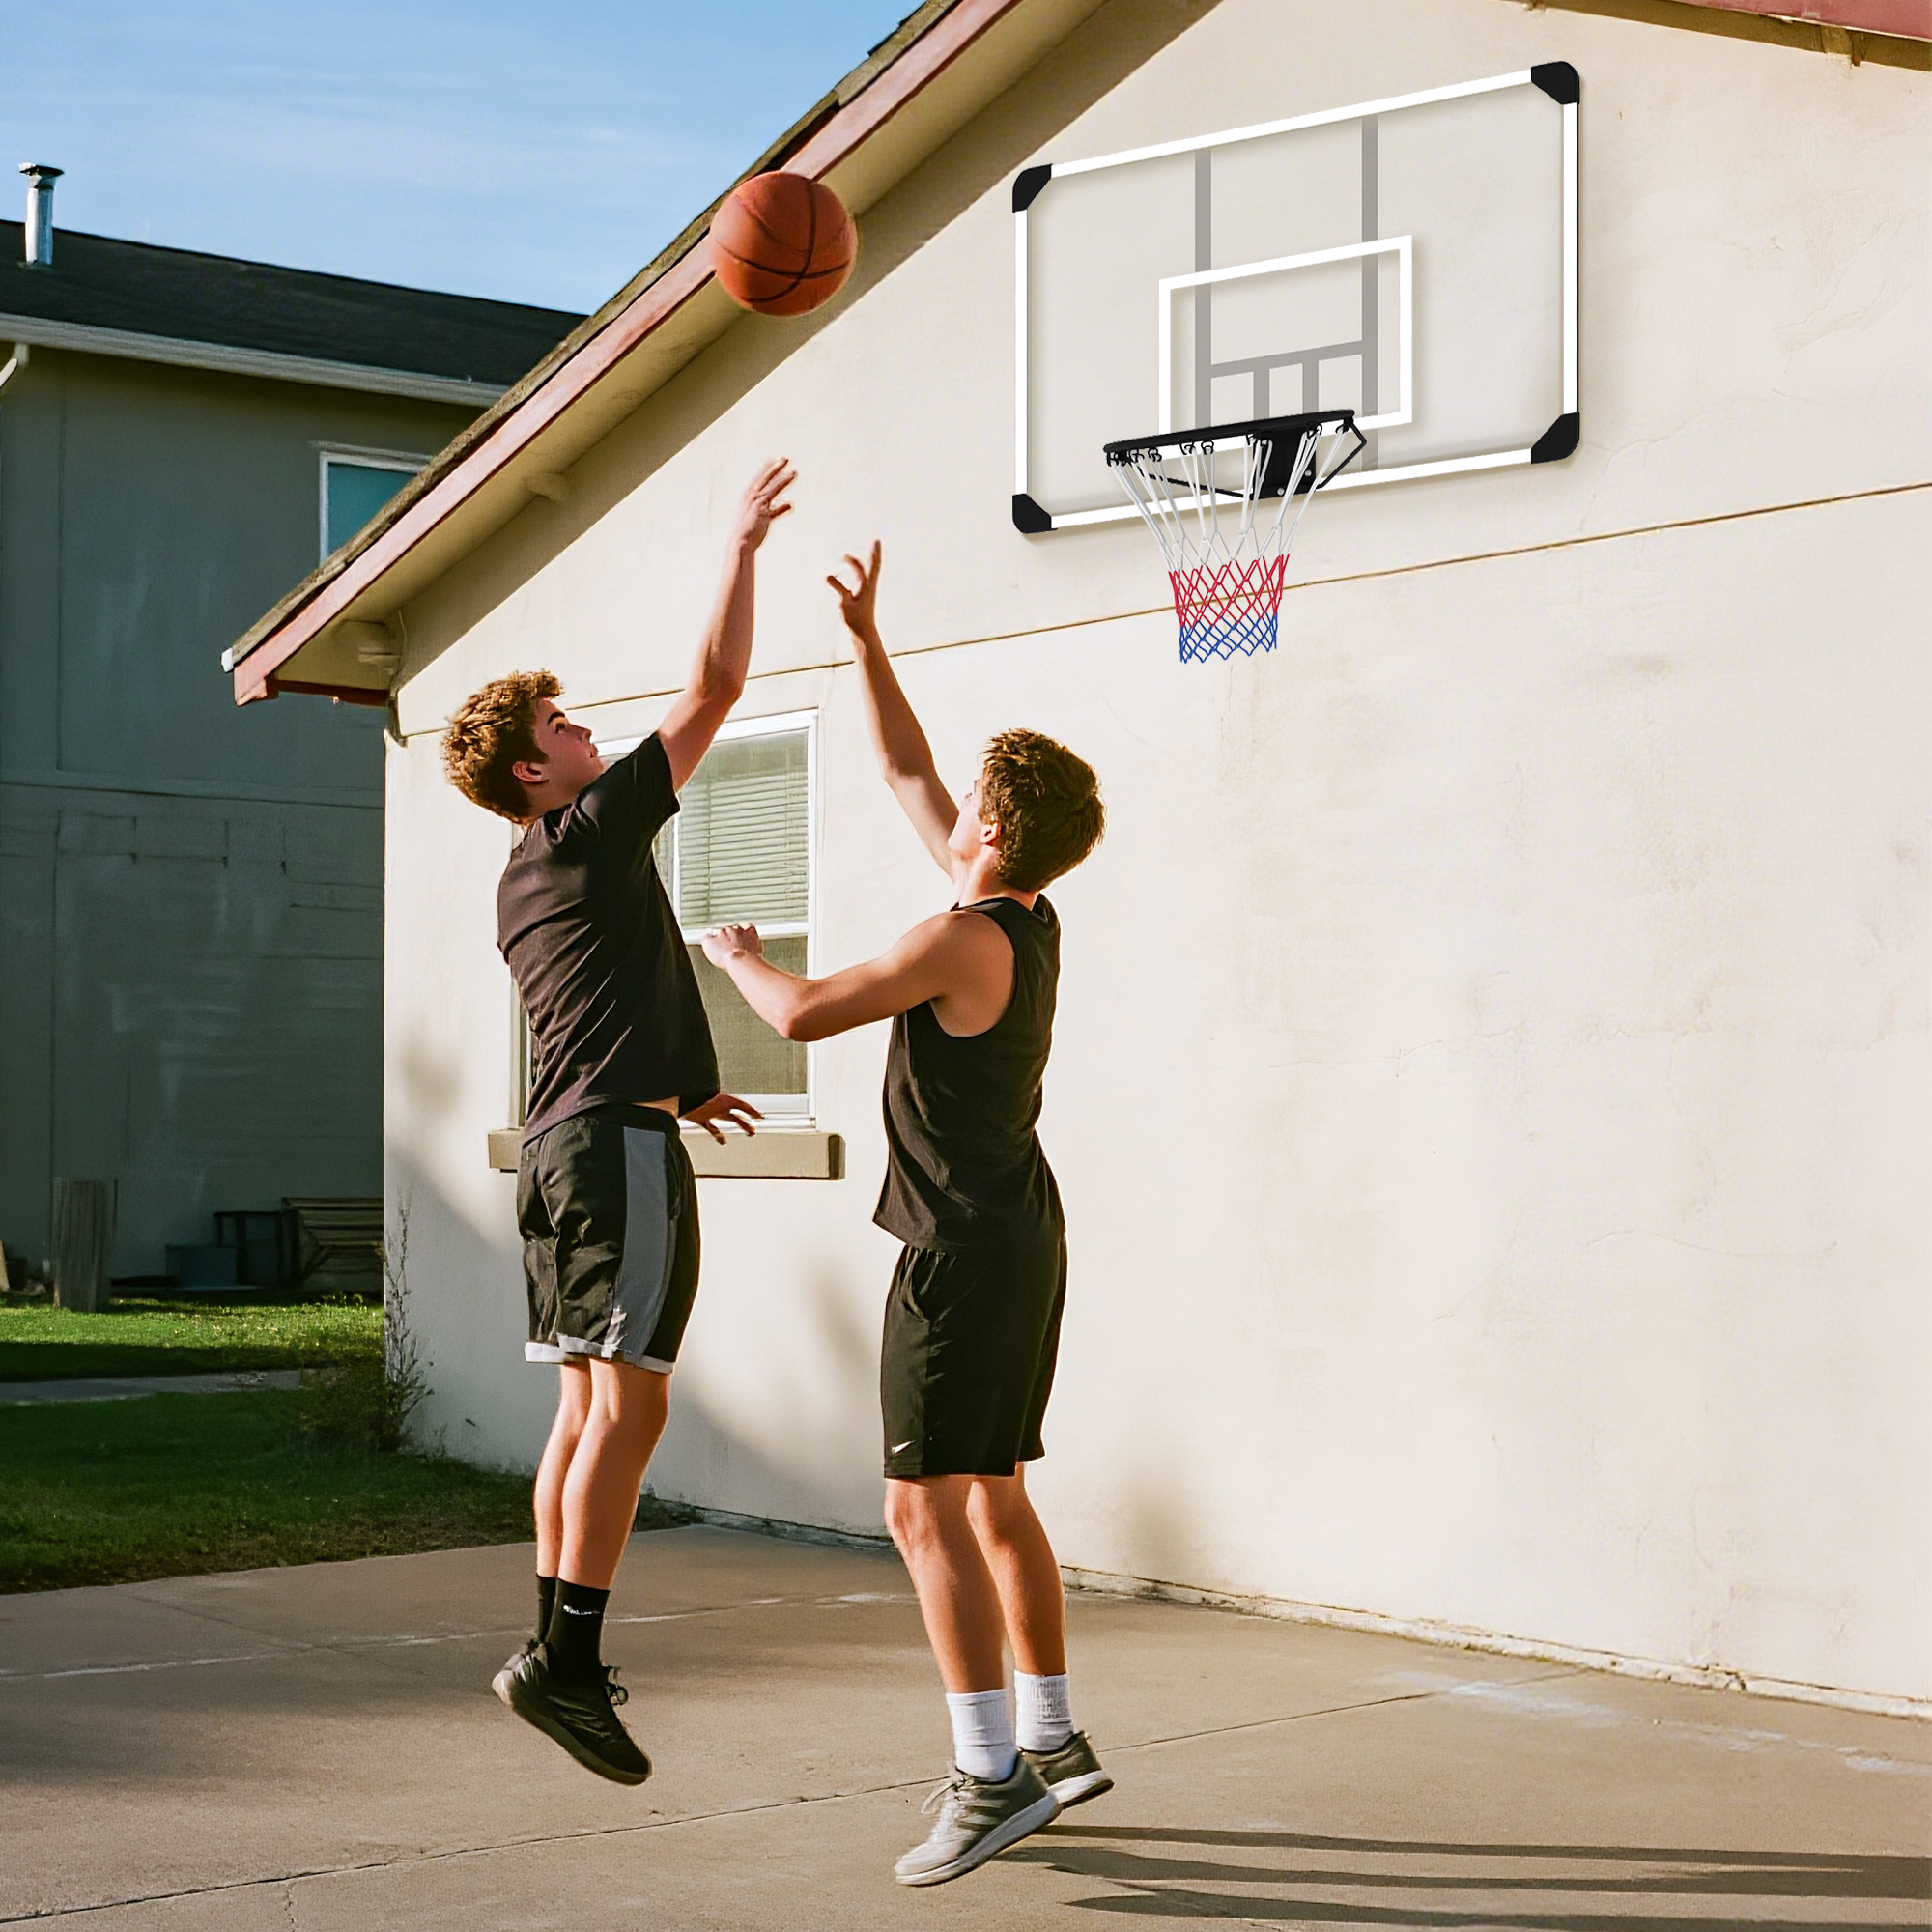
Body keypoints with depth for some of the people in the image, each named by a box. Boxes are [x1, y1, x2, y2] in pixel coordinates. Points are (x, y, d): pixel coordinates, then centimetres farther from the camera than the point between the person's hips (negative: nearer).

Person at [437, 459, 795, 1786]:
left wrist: (680, 1088, 41)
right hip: (622, 1144, -9)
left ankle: (561, 1649, 13)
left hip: (562, 1143, 9)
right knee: (629, 1404, -11)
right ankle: (566, 1660, -14)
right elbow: (714, 690, -7)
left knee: (590, 1403, 11)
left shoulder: (522, 885, 18)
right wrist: (743, 546, 1)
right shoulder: (596, 831, -7)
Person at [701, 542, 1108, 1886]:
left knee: (926, 1508, -9)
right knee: (995, 1498, 15)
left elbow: (806, 1017, -15)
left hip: (966, 1247, -9)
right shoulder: (1031, 914, 8)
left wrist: (740, 959, 5)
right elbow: (907, 773, 17)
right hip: (1024, 1235, 9)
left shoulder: (964, 940, -17)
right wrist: (868, 642, 16)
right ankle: (1054, 1743, 21)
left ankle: (992, 1778, -11)